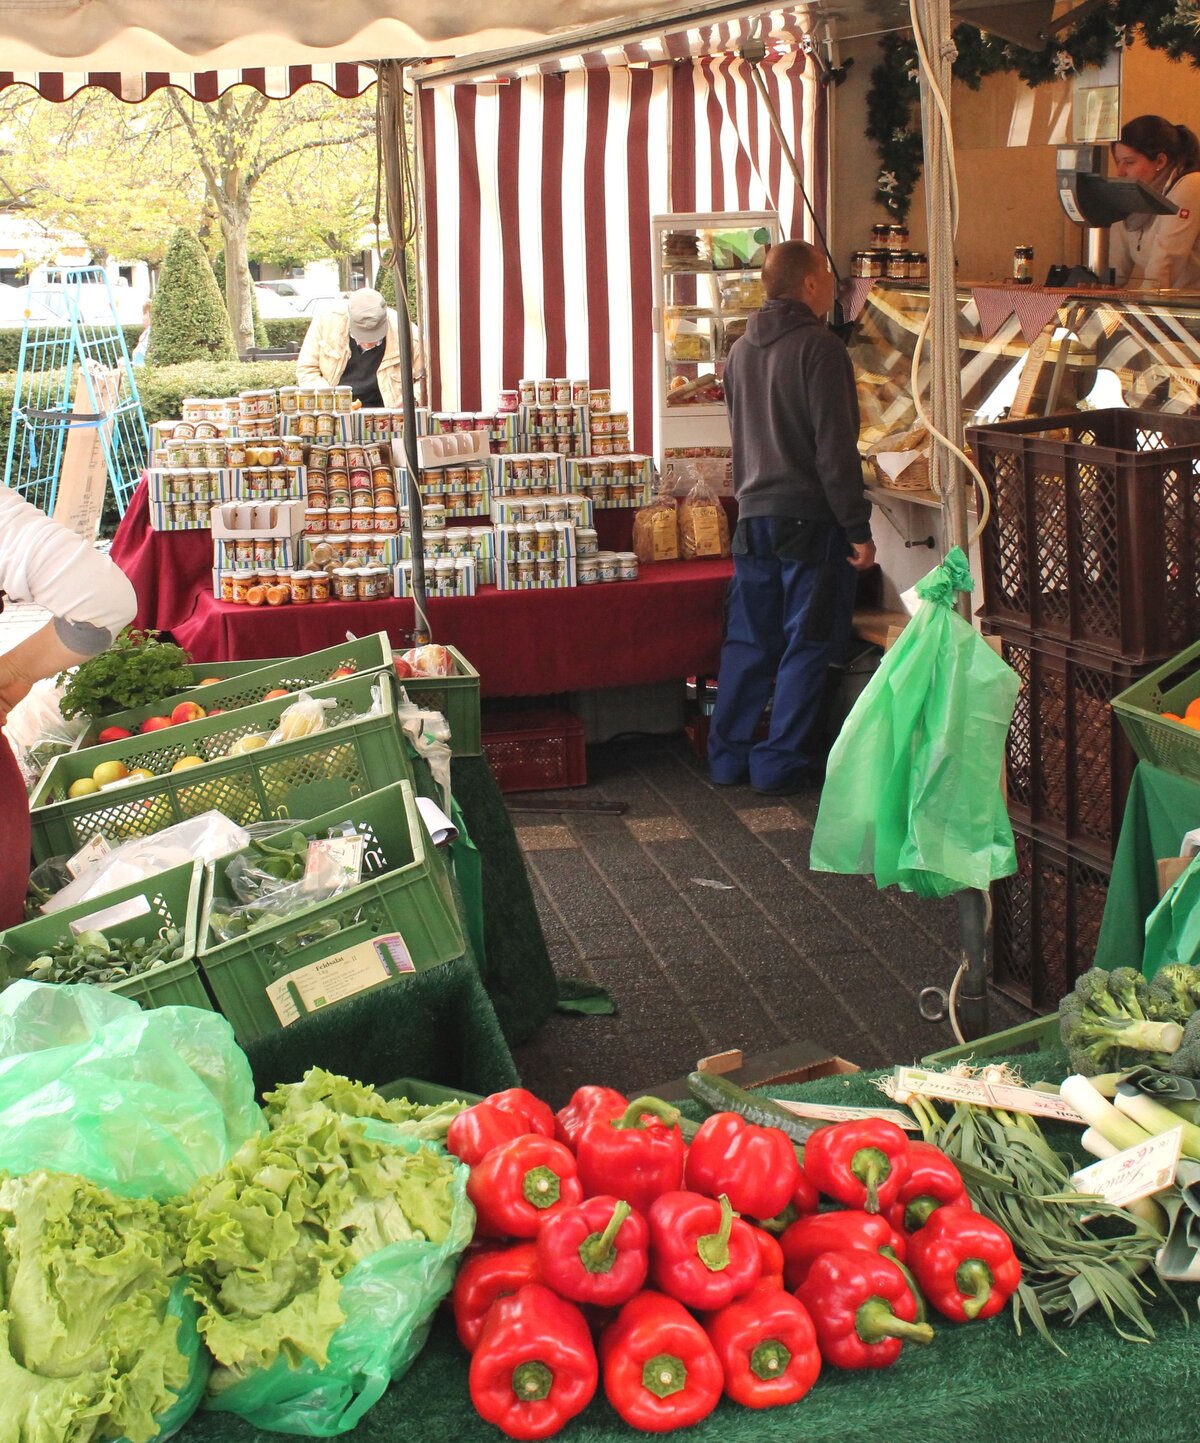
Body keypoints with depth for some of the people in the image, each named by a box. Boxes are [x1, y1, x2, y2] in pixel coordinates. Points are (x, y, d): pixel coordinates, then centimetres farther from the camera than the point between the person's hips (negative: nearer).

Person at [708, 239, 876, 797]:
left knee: (747, 642, 12)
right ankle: (781, 764, 5)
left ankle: (728, 755, 17)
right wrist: (858, 529, -14)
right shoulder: (819, 348, -13)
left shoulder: (740, 351, 11)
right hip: (810, 519, -7)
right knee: (805, 646, 1)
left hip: (753, 517, 7)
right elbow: (836, 448, -16)